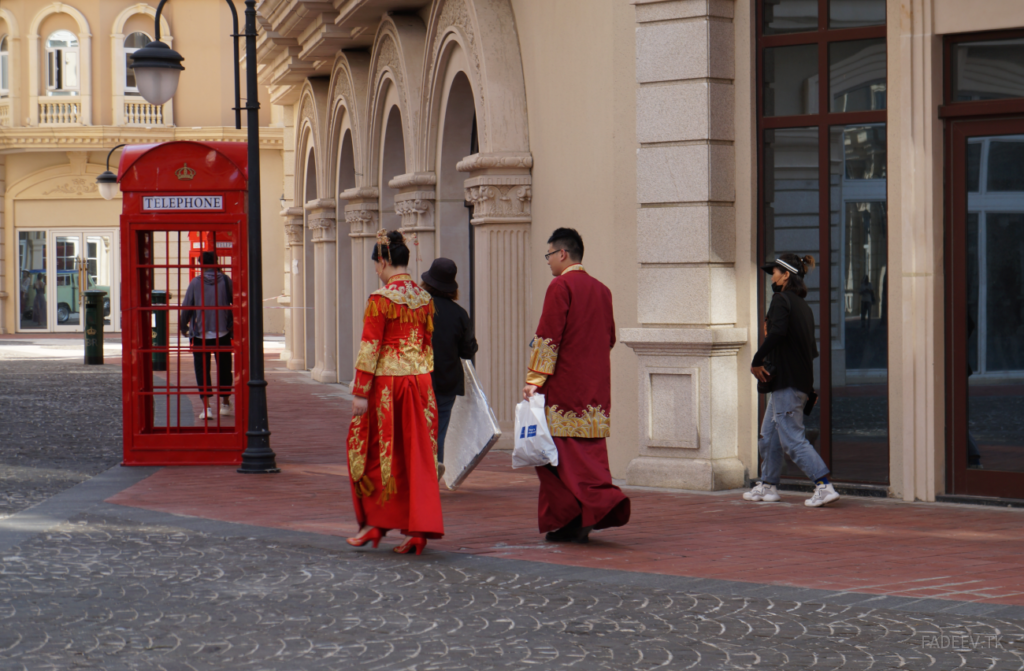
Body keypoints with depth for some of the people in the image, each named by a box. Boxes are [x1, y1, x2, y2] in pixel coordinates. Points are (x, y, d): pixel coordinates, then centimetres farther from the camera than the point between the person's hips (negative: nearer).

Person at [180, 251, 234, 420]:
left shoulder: (195, 283, -5)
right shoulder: (225, 281, -3)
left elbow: (186, 308, -3)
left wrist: (183, 328, 12)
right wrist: (234, 323, 19)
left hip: (200, 335, -1)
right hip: (222, 334, 1)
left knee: (202, 370, 3)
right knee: (224, 369, 15)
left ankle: (206, 407, -5)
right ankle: (225, 404, 21)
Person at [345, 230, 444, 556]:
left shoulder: (380, 299, -13)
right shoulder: (424, 298, 6)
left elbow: (370, 349, -14)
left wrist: (360, 392, -11)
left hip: (387, 382, -6)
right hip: (420, 381, 6)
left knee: (377, 452, 9)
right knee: (418, 455, 6)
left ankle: (375, 523, 16)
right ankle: (419, 528, 4)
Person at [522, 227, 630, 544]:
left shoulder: (560, 286, -10)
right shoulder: (601, 290, 14)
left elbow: (548, 336, -15)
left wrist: (534, 379, -13)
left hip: (564, 385, -7)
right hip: (596, 386, 8)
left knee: (562, 450, -4)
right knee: (588, 450, 8)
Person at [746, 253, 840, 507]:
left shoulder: (781, 300, -10)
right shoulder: (803, 306, 16)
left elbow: (777, 332, -28)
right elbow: (812, 350, 16)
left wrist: (756, 362, -19)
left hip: (787, 382, -10)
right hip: (802, 380, 10)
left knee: (792, 439, -9)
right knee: (768, 436, 19)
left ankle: (825, 487, -15)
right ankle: (768, 486, 27)